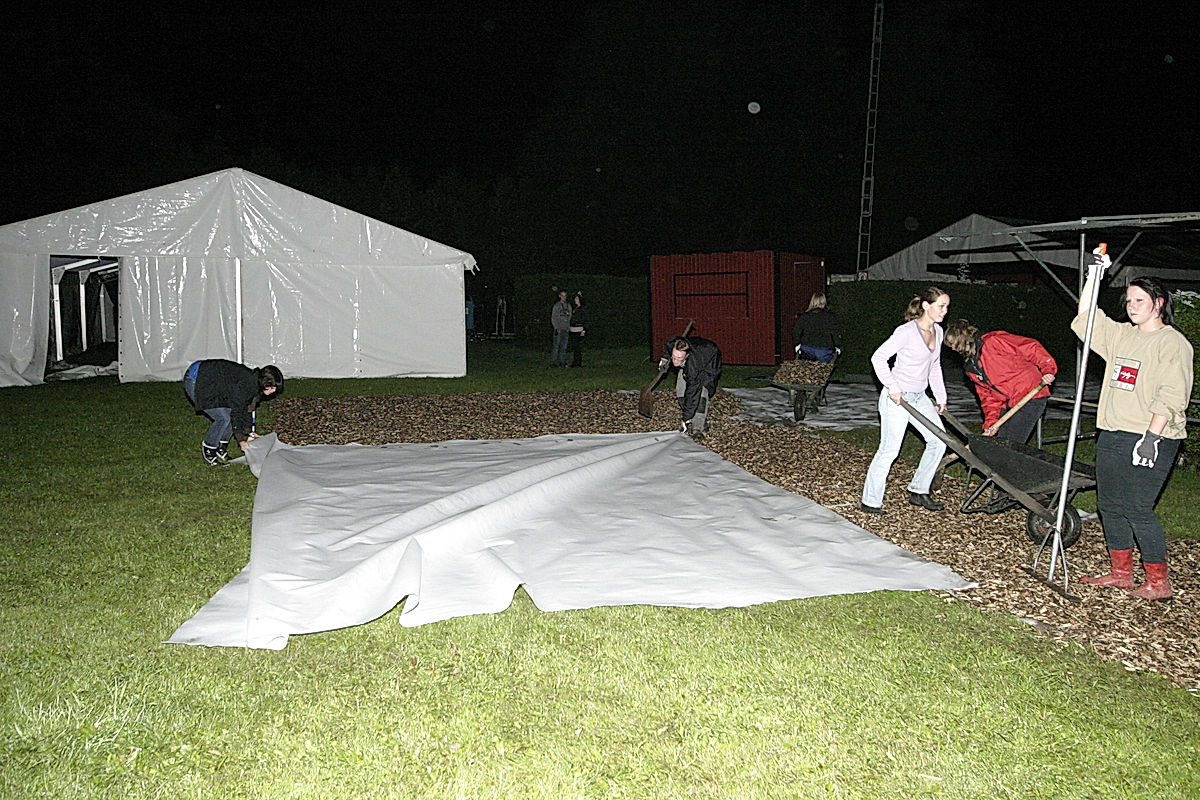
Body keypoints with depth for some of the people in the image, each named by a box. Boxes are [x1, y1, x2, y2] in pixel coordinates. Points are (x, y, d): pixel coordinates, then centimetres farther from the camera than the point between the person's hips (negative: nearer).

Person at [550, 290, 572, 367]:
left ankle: (562, 362, 10)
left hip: (566, 330, 5)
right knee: (556, 346, -6)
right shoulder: (556, 305, -2)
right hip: (559, 329, -5)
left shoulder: (568, 306, 13)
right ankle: (553, 362, -4)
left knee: (564, 346, 6)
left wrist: (568, 328, 7)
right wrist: (557, 328, -9)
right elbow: (553, 318, -3)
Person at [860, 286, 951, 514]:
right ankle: (870, 502, 4)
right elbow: (878, 358, -17)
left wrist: (940, 397, 17)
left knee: (938, 440, 7)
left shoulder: (937, 331, 8)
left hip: (919, 397, 8)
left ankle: (918, 491, 20)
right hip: (897, 397, -8)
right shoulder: (907, 332, -17)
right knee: (889, 449, -7)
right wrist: (893, 388, -19)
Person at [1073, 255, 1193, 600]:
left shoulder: (1173, 342, -6)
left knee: (1137, 508, -9)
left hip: (1150, 439, -8)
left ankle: (1158, 582, 4)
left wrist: (1151, 436, -21)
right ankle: (1120, 573, 22)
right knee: (1109, 505, 10)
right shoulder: (1121, 334, 15)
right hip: (1112, 435, 8)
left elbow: (1171, 395, -14)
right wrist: (1093, 277, 12)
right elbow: (1085, 323, 19)